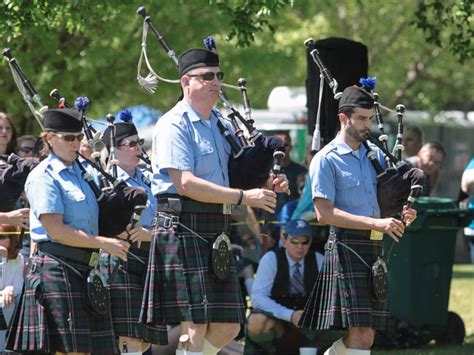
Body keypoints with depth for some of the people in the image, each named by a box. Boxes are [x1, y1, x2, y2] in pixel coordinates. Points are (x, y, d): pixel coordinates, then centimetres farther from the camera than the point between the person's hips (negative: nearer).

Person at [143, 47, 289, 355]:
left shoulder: (223, 124, 17)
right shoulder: (174, 125, -8)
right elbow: (185, 183, -18)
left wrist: (268, 185, 4)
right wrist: (244, 197, -20)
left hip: (217, 233, 8)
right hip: (183, 229, -8)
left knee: (228, 327, 6)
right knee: (195, 326, -8)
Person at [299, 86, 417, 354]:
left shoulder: (376, 155, 17)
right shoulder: (326, 160, -4)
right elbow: (324, 213, -13)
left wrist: (403, 215, 2)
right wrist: (375, 223, -20)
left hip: (376, 249, 7)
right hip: (347, 248, -7)